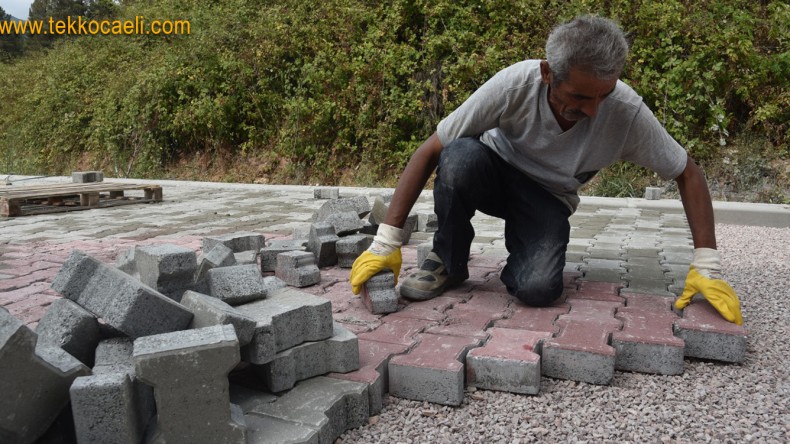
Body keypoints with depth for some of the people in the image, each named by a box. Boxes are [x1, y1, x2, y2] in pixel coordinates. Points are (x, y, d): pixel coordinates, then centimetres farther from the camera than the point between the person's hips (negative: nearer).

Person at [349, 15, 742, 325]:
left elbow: (687, 174, -11)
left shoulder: (626, 110, -26)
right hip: (496, 172, 0)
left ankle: (522, 249, 9)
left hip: (548, 198, 0)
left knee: (537, 289, -28)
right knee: (459, 157, -36)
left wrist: (706, 267, -17)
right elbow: (430, 150, -26)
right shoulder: (516, 84, -30)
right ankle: (447, 262, -10)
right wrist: (386, 241, -29)